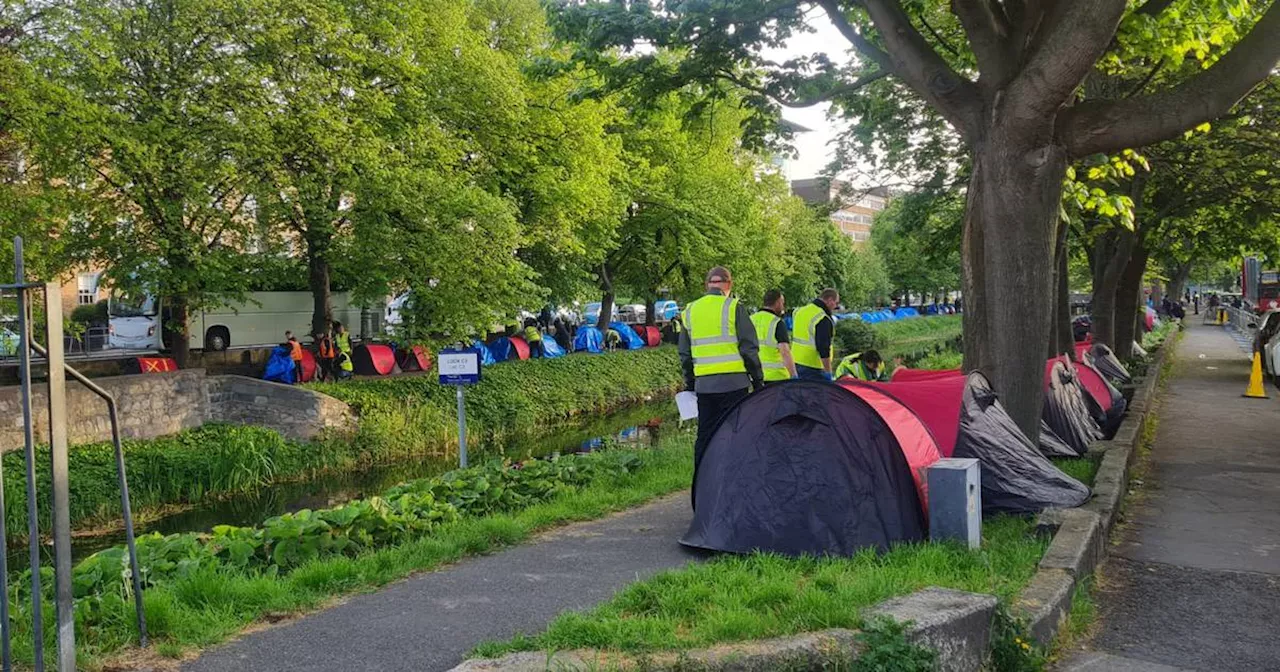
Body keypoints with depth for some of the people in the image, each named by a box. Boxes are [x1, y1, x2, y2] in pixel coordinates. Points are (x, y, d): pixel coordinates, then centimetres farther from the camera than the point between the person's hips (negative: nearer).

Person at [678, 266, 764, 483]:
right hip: (733, 383, -4)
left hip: (703, 384, 5)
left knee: (704, 436, 11)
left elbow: (685, 354, 16)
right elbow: (749, 349, -6)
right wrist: (758, 380, 2)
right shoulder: (734, 308, -5)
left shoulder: (690, 311, 11)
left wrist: (689, 384, 24)